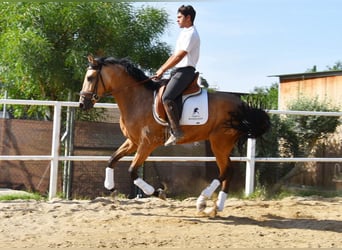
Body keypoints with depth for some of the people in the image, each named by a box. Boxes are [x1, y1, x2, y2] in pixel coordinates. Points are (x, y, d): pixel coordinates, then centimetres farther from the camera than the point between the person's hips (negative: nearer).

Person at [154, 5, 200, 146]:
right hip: (178, 71, 11)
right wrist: (161, 69, 14)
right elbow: (174, 55, 23)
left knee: (167, 98, -26)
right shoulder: (184, 33, 21)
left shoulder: (191, 34, -11)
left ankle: (176, 131, -24)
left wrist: (163, 70, -13)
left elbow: (179, 56, -18)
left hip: (185, 71, -11)